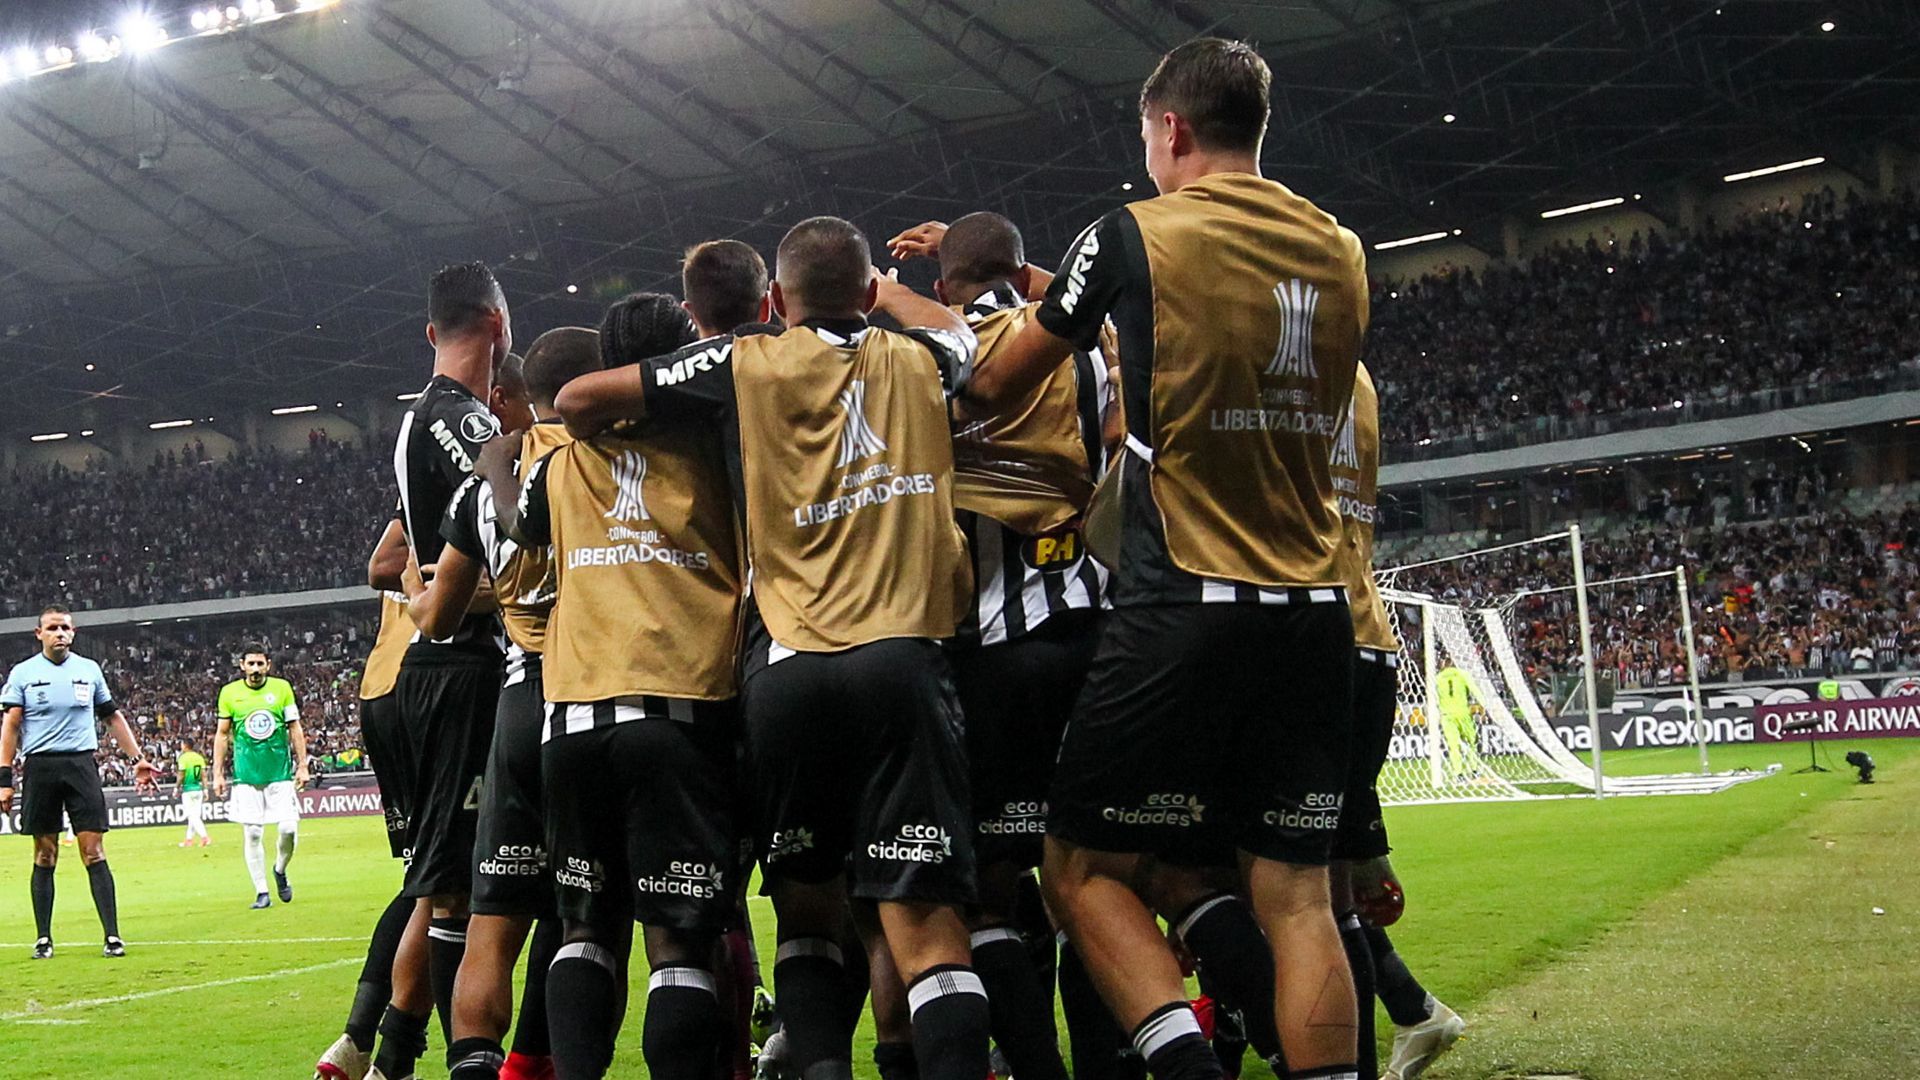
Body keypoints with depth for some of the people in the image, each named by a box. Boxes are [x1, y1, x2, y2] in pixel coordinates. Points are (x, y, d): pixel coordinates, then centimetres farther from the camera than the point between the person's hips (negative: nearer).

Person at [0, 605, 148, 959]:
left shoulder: (89, 670, 10)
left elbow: (113, 717, 19)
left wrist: (137, 758, 16)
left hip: (81, 764, 1)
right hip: (40, 767, -1)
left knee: (93, 851, -5)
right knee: (45, 855, 4)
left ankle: (112, 935, -6)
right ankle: (43, 938, 12)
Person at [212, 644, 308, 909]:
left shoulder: (282, 688, 3)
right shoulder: (229, 692, 2)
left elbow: (295, 728, 8)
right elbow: (222, 734, 8)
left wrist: (302, 765, 4)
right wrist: (218, 773, 4)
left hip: (281, 772, 0)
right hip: (246, 775, 0)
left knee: (288, 828, -8)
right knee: (253, 833, -2)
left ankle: (280, 870, 21)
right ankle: (262, 892, 6)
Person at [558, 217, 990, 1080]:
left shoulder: (742, 364, 6)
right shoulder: (913, 359, 13)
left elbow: (579, 401, 9)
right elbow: (957, 333, 38)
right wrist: (886, 289, 55)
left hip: (786, 671, 0)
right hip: (900, 661, 0)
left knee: (807, 909, 16)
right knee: (926, 923, -5)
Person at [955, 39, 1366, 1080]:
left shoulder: (1136, 234, -3)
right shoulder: (1339, 253, 11)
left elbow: (993, 387, 9)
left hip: (1180, 609, -5)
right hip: (1314, 614, 5)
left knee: (1084, 867, 6)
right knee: (1293, 895, 7)